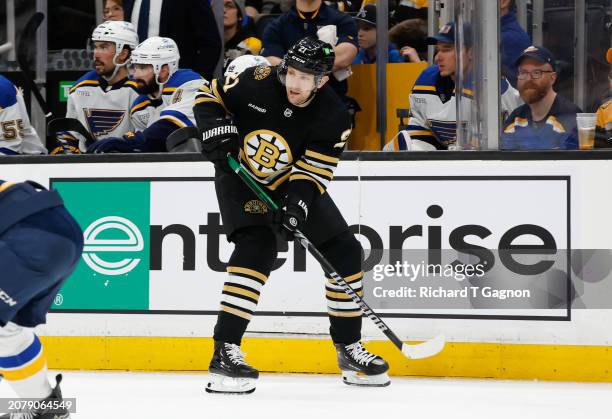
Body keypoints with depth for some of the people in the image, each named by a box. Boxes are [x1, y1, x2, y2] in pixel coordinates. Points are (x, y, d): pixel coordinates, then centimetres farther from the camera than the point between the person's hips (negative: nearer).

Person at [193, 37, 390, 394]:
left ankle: (349, 348, 17)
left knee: (344, 251, 0)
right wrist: (216, 128, -23)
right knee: (257, 248, -26)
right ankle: (224, 353, -29)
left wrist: (298, 205, -38)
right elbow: (209, 97, -5)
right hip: (241, 177, -4)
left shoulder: (333, 117, -19)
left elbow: (310, 173, -20)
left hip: (294, 185, 4)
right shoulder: (257, 83, -21)